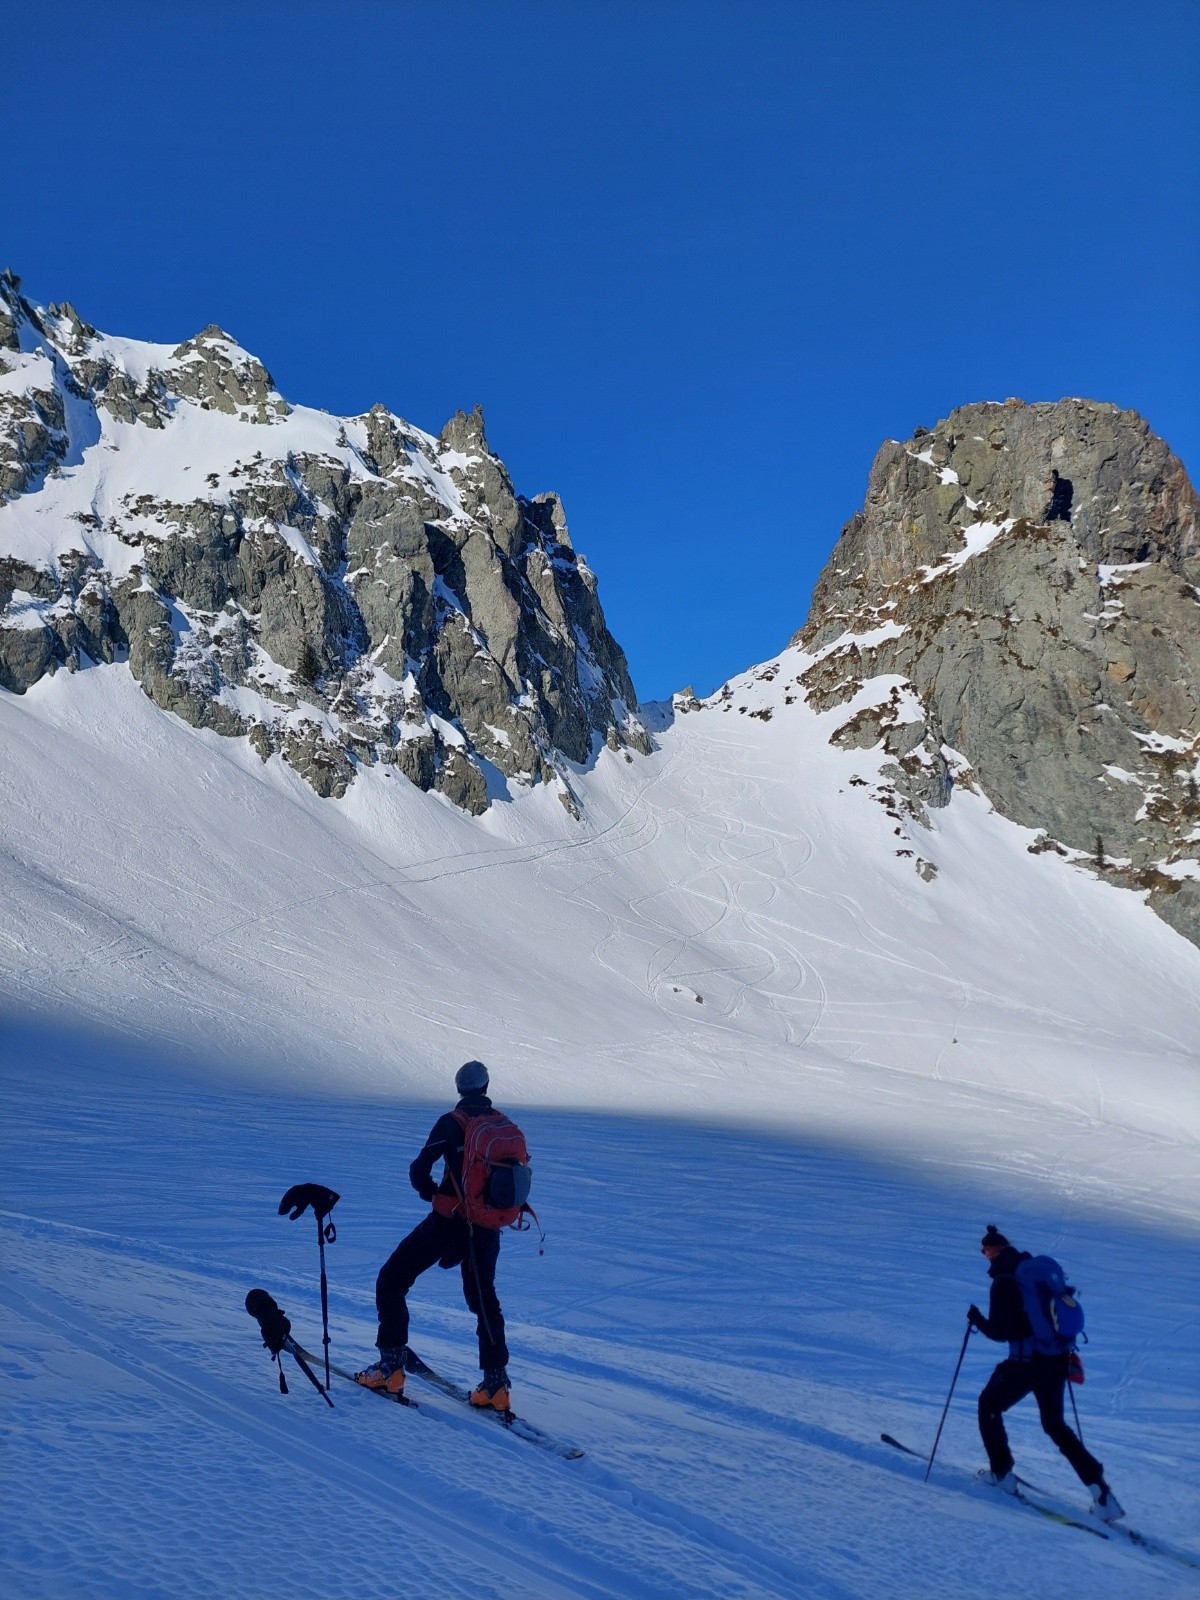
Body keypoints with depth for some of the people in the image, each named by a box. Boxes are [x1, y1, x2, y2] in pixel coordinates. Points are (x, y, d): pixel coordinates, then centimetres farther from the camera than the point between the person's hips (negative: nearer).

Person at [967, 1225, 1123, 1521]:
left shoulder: (1003, 1283, -13)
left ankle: (1001, 1473, 16)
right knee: (1055, 1423, 21)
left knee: (989, 1405, 18)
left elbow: (998, 1332, -14)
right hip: (1057, 1360, 7)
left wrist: (976, 1318, 4)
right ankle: (1101, 1490, 11)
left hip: (1026, 1363, -7)